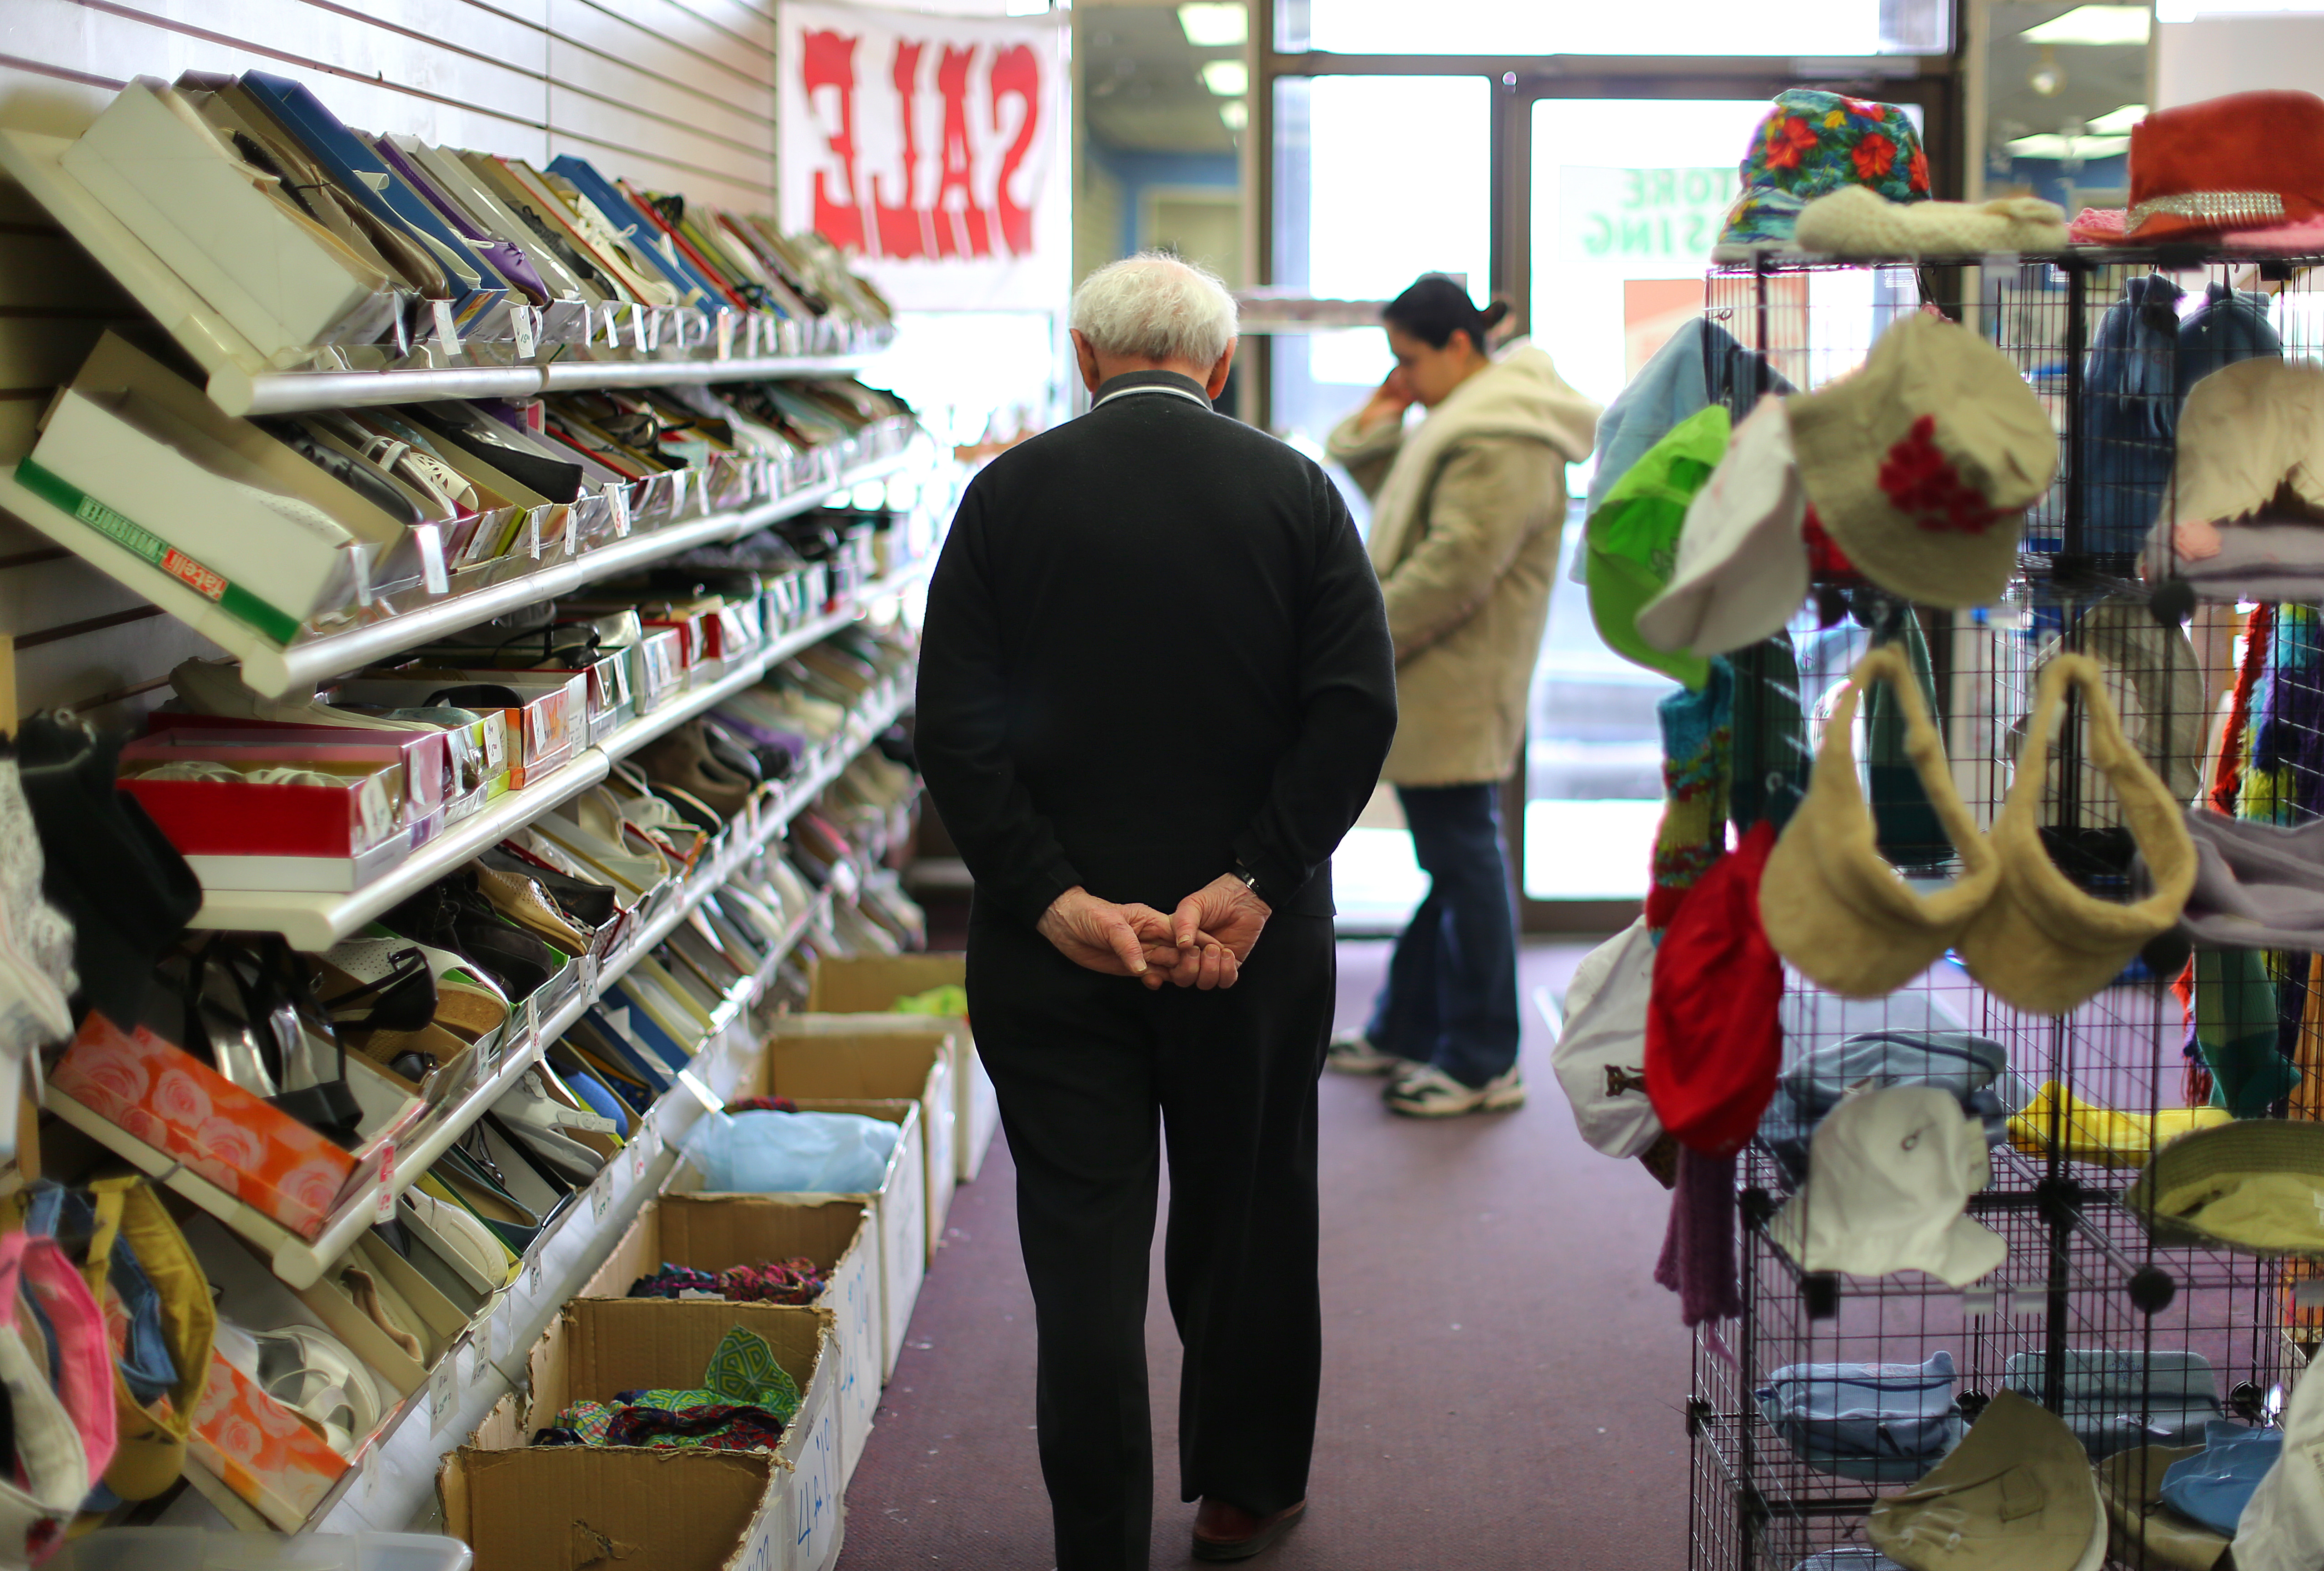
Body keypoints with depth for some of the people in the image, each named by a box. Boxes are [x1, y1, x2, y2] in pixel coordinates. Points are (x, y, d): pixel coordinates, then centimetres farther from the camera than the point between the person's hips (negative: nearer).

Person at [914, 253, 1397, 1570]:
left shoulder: (1007, 494, -2)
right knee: (1250, 1224, 18)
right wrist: (1252, 888, -14)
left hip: (1055, 937, -1)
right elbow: (1358, 706, -11)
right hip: (1255, 939, 1)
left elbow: (955, 729, -9)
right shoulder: (1295, 491, 0)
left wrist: (1057, 902, -12)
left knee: (1085, 1250, 4)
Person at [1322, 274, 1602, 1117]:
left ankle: (1484, 1062, 3)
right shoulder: (1467, 419, 17)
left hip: (1459, 690, -11)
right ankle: (1408, 1030, 28)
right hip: (1435, 690, 11)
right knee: (1448, 859, 17)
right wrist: (1372, 433, 13)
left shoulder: (1502, 442, -18)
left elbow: (1456, 564, -24)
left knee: (1465, 859, -5)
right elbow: (1406, 512, 26)